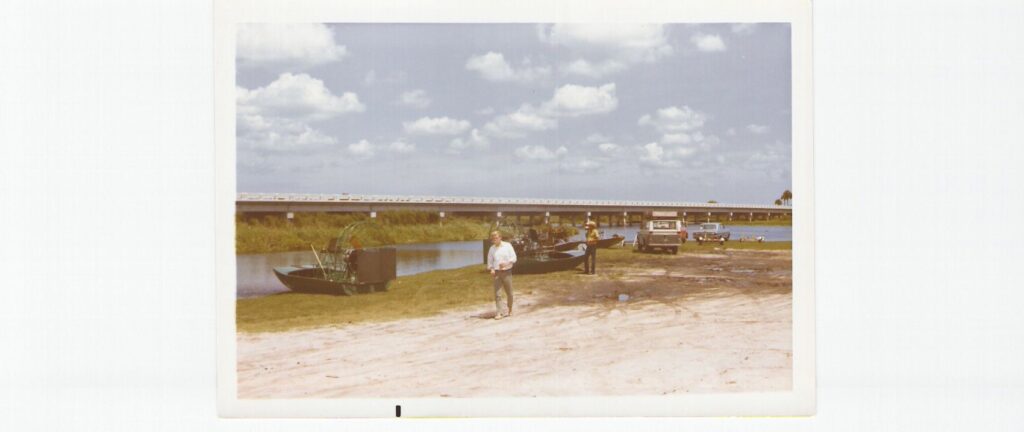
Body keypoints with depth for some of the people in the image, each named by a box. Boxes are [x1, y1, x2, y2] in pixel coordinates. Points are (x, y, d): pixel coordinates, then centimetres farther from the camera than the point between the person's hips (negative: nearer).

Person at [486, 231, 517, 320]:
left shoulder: (507, 245, -1)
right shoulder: (492, 249, 7)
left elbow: (513, 258, -2)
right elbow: (490, 261, 12)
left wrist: (506, 263, -18)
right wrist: (491, 269, -7)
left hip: (507, 271, -1)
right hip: (497, 272, 1)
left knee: (509, 293, 7)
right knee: (497, 293, -9)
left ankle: (510, 310, 27)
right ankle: (499, 312, -11)